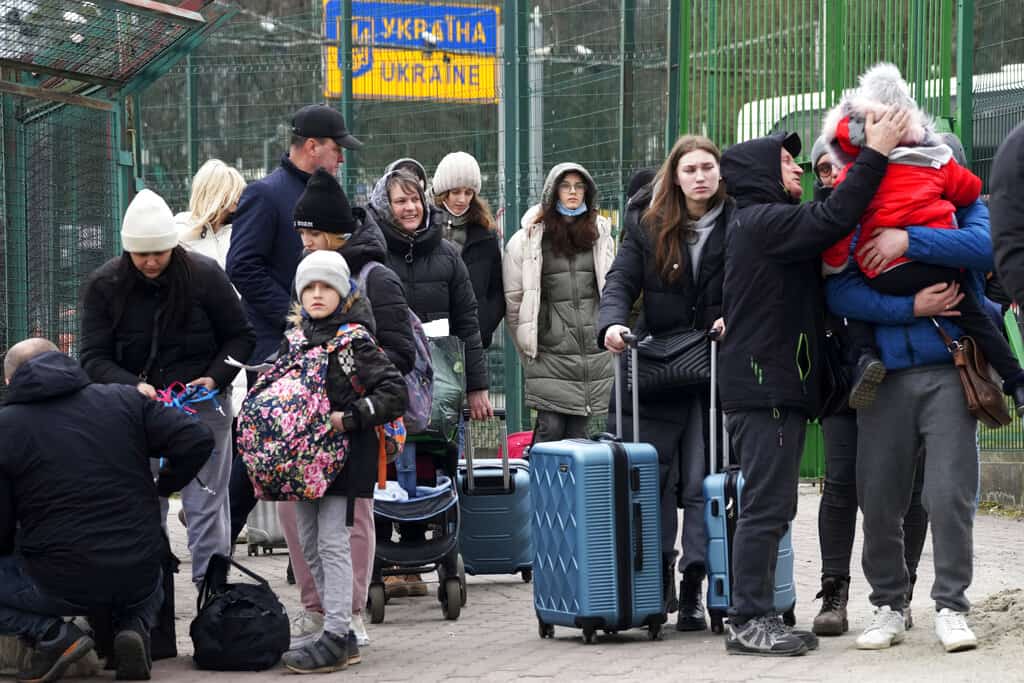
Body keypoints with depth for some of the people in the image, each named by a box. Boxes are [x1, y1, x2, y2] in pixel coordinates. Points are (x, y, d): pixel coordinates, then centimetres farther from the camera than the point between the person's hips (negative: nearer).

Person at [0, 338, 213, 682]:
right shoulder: (124, 400, 4)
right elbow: (197, 440, -2)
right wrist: (164, 486, 16)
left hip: (62, 583, -4)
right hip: (138, 575, 4)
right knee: (148, 588, 39)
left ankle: (52, 634, -4)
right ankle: (135, 627, 5)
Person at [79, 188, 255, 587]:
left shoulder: (204, 275, -6)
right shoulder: (104, 286, -4)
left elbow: (240, 337, 4)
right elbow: (94, 358, -5)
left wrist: (215, 378, -13)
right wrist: (133, 387, -23)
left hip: (204, 408, -1)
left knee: (206, 506, 0)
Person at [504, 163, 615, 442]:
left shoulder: (600, 234, 11)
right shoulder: (529, 238, -1)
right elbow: (513, 297, 2)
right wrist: (526, 345, 4)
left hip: (593, 352, 3)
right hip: (550, 349, -3)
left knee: (577, 430, 4)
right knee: (551, 426, -9)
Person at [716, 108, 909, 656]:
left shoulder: (758, 223, 23)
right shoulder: (764, 221, -12)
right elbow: (831, 220, -23)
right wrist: (875, 154, -19)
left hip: (775, 387, 11)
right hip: (765, 389, -11)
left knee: (769, 506, 12)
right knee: (767, 505, -10)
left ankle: (755, 616, 15)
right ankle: (748, 622, -9)